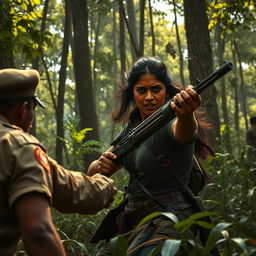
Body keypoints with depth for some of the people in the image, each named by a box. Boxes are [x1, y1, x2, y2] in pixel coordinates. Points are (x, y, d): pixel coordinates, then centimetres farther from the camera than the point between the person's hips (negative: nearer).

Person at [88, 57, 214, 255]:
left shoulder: (169, 125, -13)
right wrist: (100, 166, -13)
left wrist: (186, 113, -62)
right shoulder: (132, 128, 9)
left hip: (168, 222, -7)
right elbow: (93, 172, 10)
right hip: (133, 221, 7)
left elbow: (184, 130, -39)